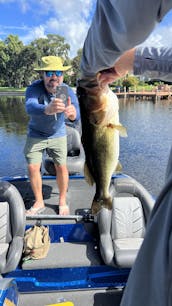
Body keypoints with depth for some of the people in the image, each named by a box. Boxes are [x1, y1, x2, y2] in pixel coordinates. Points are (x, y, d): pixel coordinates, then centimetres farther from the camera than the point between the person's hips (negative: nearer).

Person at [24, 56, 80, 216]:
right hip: (35, 135, 0)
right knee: (33, 168, -2)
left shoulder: (68, 91, -21)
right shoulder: (33, 88, -26)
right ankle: (39, 202, 20)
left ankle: (62, 201, 21)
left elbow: (77, 114, -38)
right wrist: (47, 110, -71)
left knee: (61, 167, -2)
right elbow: (30, 107, -48)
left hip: (58, 135, 1)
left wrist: (72, 114, -64)